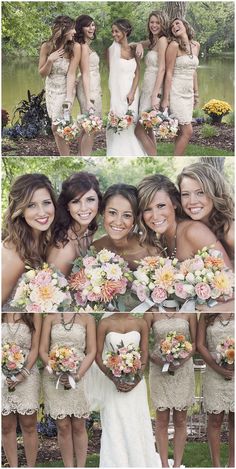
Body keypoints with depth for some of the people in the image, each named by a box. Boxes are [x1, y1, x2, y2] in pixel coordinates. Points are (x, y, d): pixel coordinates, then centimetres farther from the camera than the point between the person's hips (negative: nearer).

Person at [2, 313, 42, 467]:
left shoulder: (33, 315, 4)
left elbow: (35, 348, 0)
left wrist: (23, 373, -12)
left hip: (27, 373, -1)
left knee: (29, 425, 2)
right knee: (7, 427, 4)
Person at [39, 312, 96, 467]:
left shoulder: (87, 319, 5)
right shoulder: (51, 318, 8)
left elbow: (91, 352, 0)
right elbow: (43, 350, 3)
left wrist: (78, 375, -13)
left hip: (79, 375, -1)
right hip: (54, 377, 1)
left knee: (78, 426, 2)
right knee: (63, 427, 1)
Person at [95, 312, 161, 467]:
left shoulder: (141, 324, 1)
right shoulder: (105, 324, -4)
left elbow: (144, 354, 3)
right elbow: (98, 355, -3)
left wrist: (136, 380, -11)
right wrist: (115, 379, -13)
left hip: (135, 383, 1)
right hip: (114, 383, -1)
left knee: (137, 425, 5)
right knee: (114, 425, 0)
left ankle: (139, 461, 21)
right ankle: (116, 462, 12)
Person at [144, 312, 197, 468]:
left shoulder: (188, 312, -1)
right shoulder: (151, 313, -3)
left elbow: (195, 342, 2)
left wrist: (183, 360, -14)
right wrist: (157, 360, -17)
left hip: (183, 371, 1)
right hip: (159, 371, -1)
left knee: (180, 420, 5)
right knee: (162, 420, 3)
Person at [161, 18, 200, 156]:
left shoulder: (196, 46, 10)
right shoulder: (174, 45, -10)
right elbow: (169, 73, -12)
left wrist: (196, 93, 20)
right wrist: (166, 98, -14)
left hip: (188, 93, 7)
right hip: (176, 92, -7)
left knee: (182, 131, 6)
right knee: (187, 131, -10)